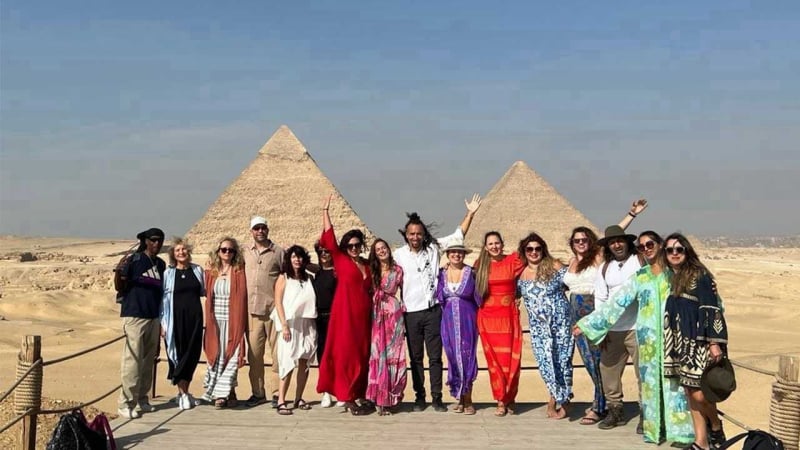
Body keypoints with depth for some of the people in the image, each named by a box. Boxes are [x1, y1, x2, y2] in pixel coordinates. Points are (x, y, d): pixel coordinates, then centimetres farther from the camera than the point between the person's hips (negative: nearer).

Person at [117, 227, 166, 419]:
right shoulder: (134, 260, -3)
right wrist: (119, 274, -22)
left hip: (153, 317, 6)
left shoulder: (161, 264, 13)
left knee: (149, 360, 9)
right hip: (134, 316, -6)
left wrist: (162, 319, 13)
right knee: (132, 360, -7)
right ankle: (126, 403, -1)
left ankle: (141, 399, 19)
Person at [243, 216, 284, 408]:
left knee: (277, 353, -1)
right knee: (254, 353, 8)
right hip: (252, 310, 3)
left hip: (274, 309, -3)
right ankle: (257, 392, 18)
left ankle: (276, 392, 7)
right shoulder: (245, 253, 12)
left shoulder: (278, 252, 3)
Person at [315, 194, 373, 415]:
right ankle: (347, 398, 0)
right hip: (345, 313, -5)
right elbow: (329, 238, -6)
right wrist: (325, 210, -6)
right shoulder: (340, 260, 1)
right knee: (346, 355, -4)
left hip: (363, 315, 5)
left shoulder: (367, 264, 13)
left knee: (362, 355, 7)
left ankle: (357, 395, 16)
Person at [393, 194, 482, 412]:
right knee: (415, 357, 10)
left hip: (433, 311, 0)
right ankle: (419, 396, 20)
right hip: (411, 313, 0)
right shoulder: (399, 254, -1)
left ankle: (436, 397, 13)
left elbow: (458, 235, 5)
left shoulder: (433, 247, 2)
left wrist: (470, 213, -2)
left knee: (435, 356, 5)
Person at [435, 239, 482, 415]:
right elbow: (439, 298, 10)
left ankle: (467, 400, 8)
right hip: (449, 321, 2)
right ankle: (460, 399, 16)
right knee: (453, 358, 5)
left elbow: (479, 299, 0)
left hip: (467, 321, -2)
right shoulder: (442, 273, 6)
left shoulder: (471, 273, -2)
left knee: (467, 357, -1)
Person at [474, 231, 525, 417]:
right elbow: (475, 289, 16)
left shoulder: (513, 261, 2)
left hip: (509, 316, -1)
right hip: (488, 317, 1)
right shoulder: (480, 265, 7)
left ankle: (510, 398, 16)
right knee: (494, 359, 1)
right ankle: (501, 401, 10)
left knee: (511, 359, -1)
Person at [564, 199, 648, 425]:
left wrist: (632, 213, -13)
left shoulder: (599, 256, -3)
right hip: (577, 315, 6)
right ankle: (601, 401, 25)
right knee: (588, 359, 11)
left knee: (598, 358, -2)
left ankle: (599, 407, 6)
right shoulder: (572, 261, 13)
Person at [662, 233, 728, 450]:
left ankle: (716, 427, 19)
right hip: (680, 343, 7)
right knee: (690, 392, 8)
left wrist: (715, 342, -18)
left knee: (700, 393, -9)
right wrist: (670, 342, 19)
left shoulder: (700, 275, -9)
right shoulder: (671, 278, 12)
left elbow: (712, 309, -13)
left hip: (699, 342, -7)